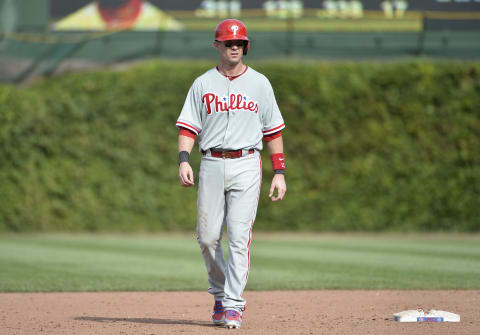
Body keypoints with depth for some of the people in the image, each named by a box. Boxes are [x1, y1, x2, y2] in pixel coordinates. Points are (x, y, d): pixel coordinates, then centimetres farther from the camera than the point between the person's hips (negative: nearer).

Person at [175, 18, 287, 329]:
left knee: (240, 237, -10)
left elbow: (273, 130, 10)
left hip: (246, 166, -1)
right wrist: (184, 160, -13)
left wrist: (280, 173, 4)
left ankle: (233, 304, -9)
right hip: (212, 165, 2)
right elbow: (188, 126, 4)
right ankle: (220, 293, 23)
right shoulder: (203, 84, 10)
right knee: (208, 237, 2)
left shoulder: (259, 83, 9)